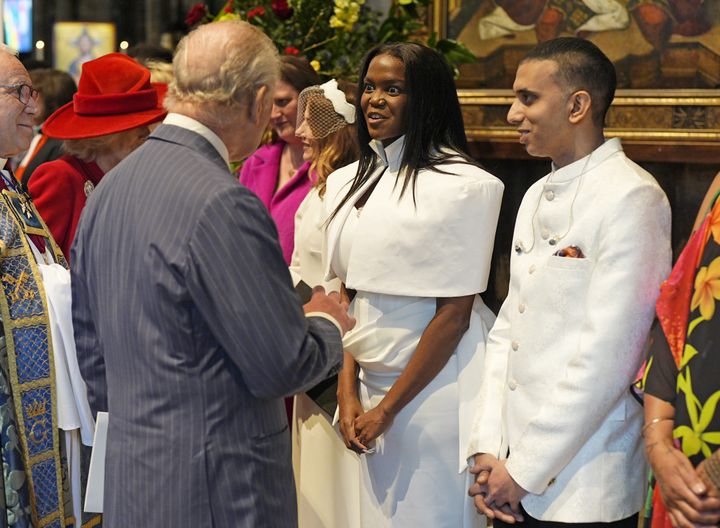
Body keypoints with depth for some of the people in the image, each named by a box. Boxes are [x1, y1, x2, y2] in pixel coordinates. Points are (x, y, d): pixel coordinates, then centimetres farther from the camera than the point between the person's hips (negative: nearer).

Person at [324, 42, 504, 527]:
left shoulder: (465, 185, -12)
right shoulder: (347, 183, 7)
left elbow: (455, 311, -13)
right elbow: (345, 296, 10)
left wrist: (388, 408, -10)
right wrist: (348, 392, -1)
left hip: (435, 385, -5)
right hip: (369, 378, 5)